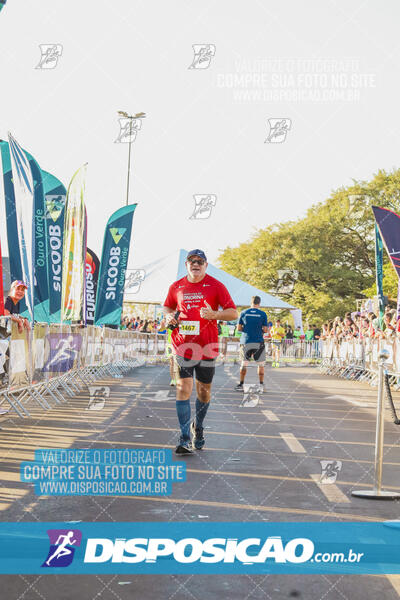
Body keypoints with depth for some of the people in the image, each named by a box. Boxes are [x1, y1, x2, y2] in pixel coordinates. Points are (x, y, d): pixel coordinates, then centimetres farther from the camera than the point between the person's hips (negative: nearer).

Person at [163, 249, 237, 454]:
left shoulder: (215, 286, -1)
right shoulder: (176, 287, 7)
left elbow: (233, 313, -1)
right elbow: (168, 307, 24)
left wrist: (214, 314, -19)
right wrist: (169, 317, 1)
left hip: (207, 345, 0)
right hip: (182, 344, 1)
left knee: (204, 390, 11)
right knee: (183, 388, -10)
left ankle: (198, 427, 38)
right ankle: (184, 440, -9)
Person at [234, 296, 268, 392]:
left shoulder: (244, 312, 0)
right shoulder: (262, 314, -3)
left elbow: (239, 328, 2)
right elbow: (265, 330, -4)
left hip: (245, 341, 1)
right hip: (258, 342, -1)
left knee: (244, 364, 11)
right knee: (260, 364, 11)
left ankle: (241, 384, 10)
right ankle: (261, 384, 9)